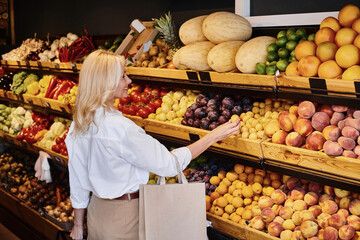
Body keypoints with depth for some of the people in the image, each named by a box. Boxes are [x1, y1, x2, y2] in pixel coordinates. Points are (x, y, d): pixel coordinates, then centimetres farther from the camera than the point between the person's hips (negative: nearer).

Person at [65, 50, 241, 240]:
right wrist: (214, 136, -16)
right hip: (123, 219, -7)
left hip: (97, 210, 8)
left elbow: (77, 180, 6)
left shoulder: (78, 126, -1)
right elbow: (169, 164, -21)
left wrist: (78, 225, 17)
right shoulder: (120, 128, -26)